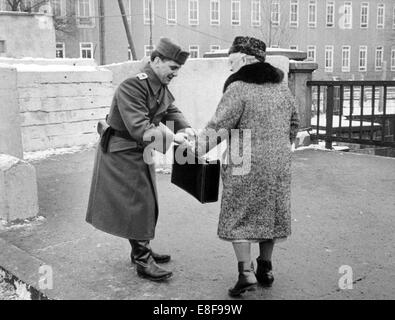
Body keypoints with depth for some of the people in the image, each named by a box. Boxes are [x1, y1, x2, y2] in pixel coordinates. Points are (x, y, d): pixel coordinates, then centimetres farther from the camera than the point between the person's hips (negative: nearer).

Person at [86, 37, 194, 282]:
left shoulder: (162, 87, 4)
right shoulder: (132, 87, -26)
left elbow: (172, 112, 7)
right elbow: (139, 129, -33)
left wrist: (186, 128, -13)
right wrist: (173, 136, -35)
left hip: (142, 152, 9)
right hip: (123, 153, -9)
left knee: (147, 203, 16)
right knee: (136, 204, -4)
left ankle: (142, 250, 32)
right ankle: (143, 262, 6)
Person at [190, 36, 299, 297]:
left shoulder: (238, 88, -13)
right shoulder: (281, 87, 9)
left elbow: (218, 127, -16)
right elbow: (294, 123, 16)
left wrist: (195, 148, -5)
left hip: (246, 167, -6)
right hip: (279, 165, 7)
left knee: (237, 216, 5)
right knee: (270, 214, 16)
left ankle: (246, 273, 1)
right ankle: (265, 269, 25)